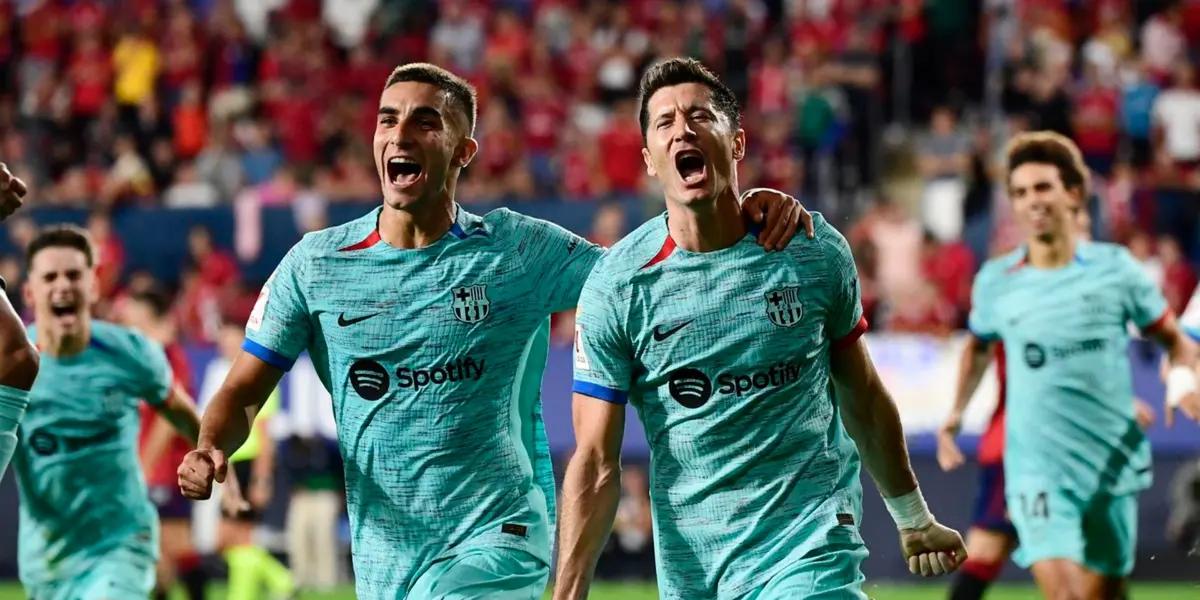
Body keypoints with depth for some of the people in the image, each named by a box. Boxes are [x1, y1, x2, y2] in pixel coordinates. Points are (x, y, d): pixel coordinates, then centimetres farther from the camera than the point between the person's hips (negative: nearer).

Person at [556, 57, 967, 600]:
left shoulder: (816, 250, 0)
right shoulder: (617, 285, -5)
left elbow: (864, 398, 13)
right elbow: (596, 462, -5)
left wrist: (913, 519, 21)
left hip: (811, 553, -1)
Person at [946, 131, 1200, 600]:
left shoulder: (1114, 267, -1)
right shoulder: (995, 282, 3)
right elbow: (979, 346, 25)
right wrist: (956, 412, 18)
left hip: (1112, 463, 1)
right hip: (1038, 468, -1)